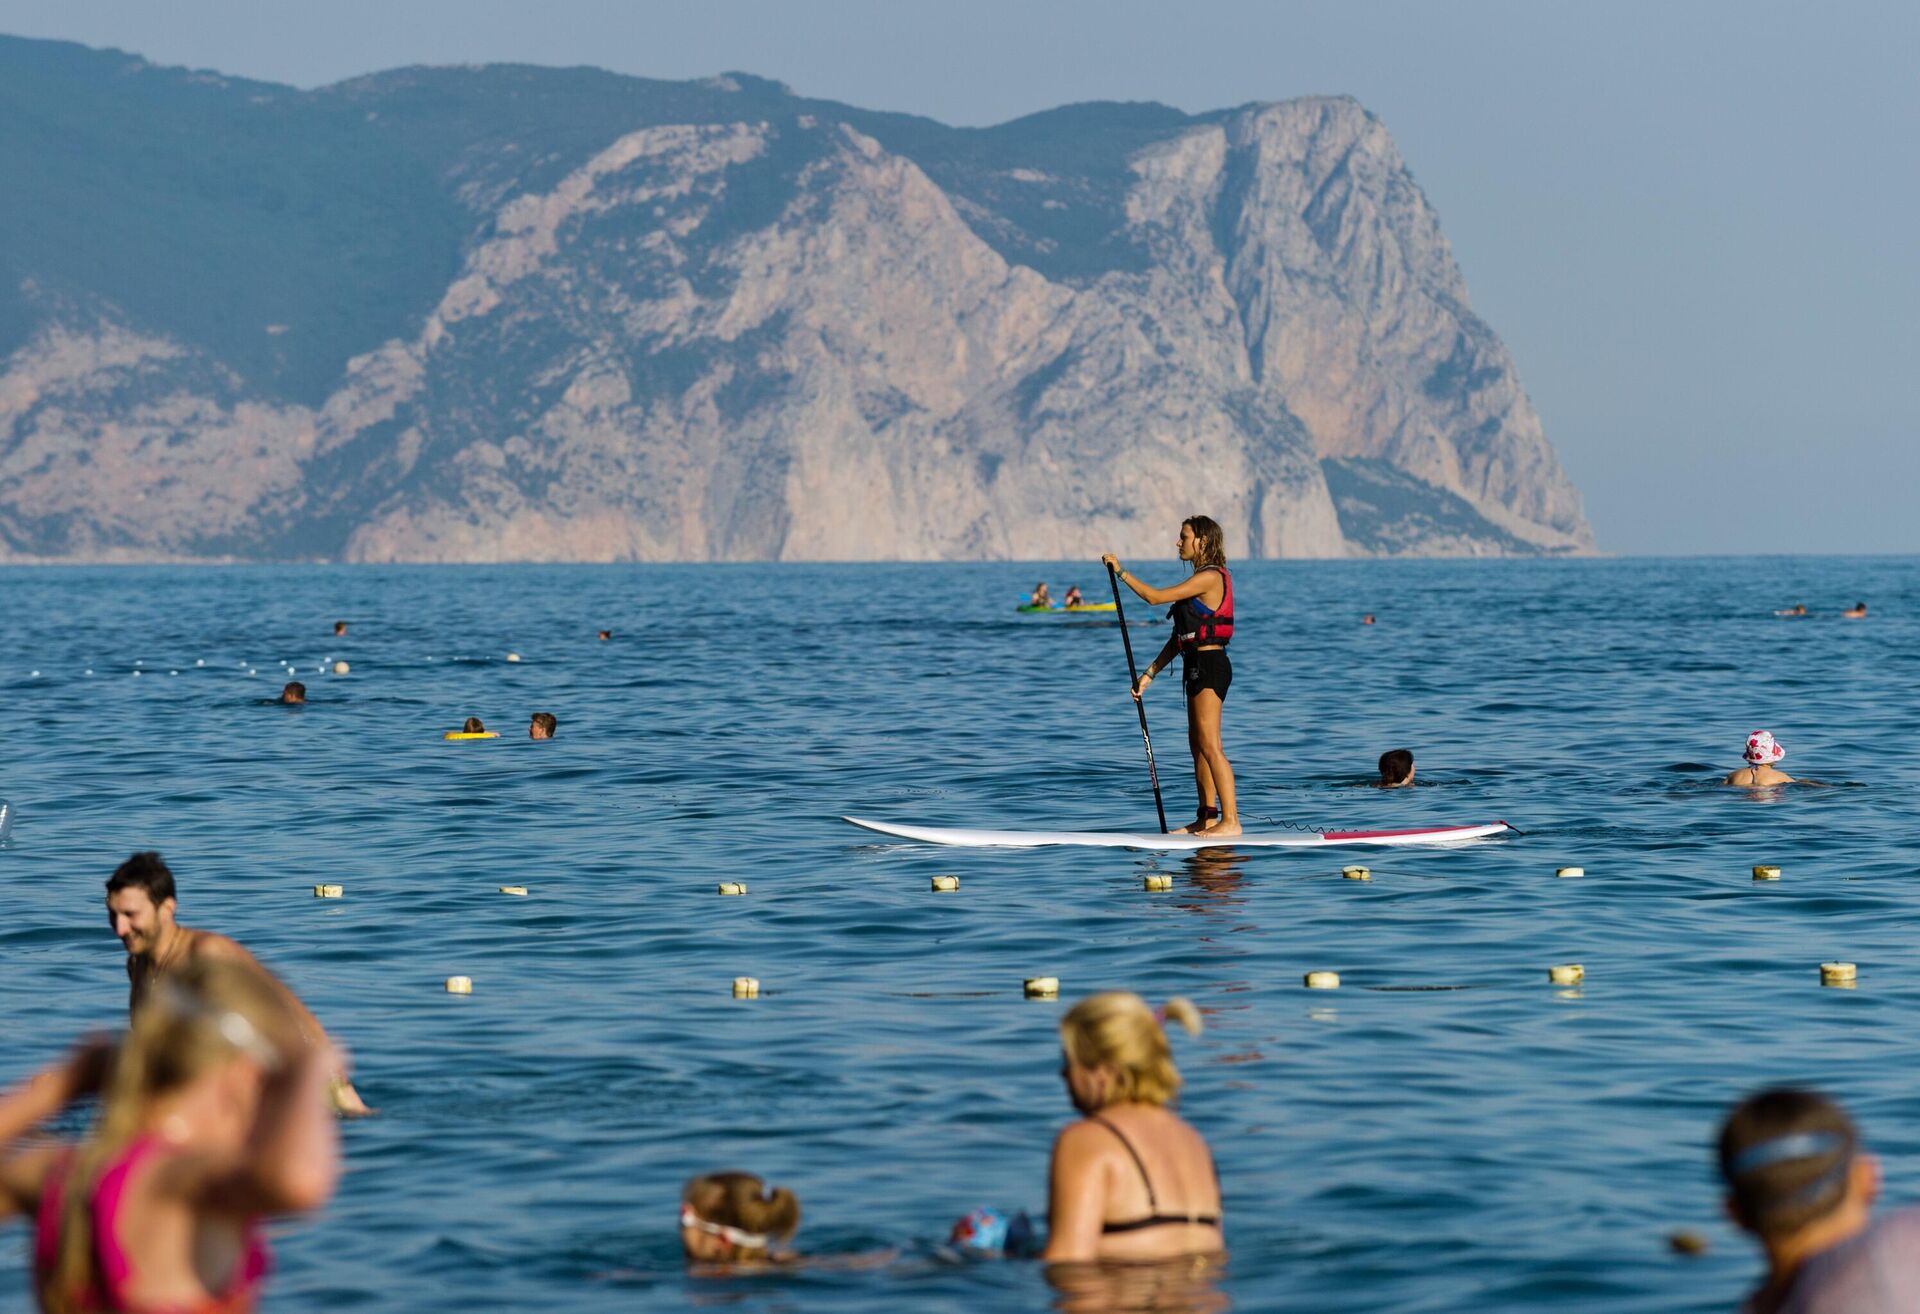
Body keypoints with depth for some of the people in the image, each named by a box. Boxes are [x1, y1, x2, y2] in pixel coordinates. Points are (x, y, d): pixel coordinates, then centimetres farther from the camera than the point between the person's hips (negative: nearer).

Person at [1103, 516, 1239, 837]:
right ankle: (1208, 818, 17)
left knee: (1210, 746, -12)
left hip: (1209, 666, -11)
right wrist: (1150, 673, 16)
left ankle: (1230, 820, -14)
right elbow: (1179, 637, 19)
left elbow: (1155, 597, -18)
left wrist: (1121, 572, -9)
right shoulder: (1203, 580, 18)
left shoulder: (1209, 577, -14)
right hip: (1199, 666, 11)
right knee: (1198, 745, 13)